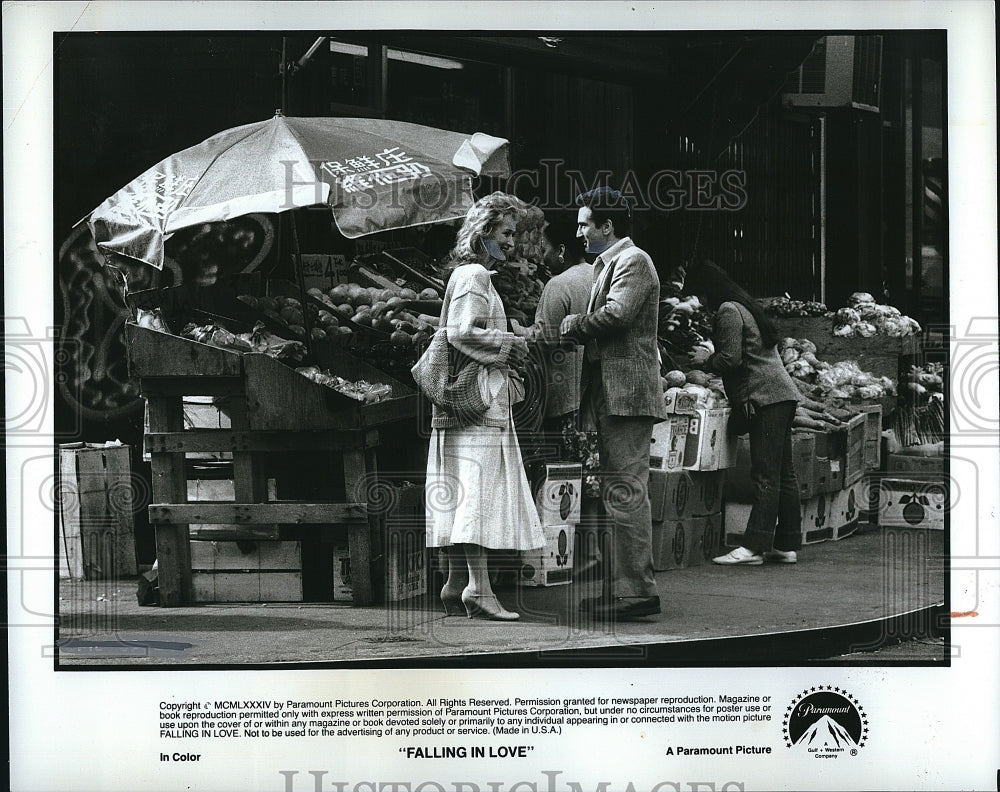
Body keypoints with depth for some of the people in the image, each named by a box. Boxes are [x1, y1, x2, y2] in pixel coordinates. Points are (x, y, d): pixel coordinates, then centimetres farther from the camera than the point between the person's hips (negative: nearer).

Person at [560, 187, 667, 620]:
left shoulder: (632, 260, -9)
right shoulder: (608, 263, 23)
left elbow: (616, 314, -22)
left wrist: (573, 323, -8)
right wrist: (577, 332, 3)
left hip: (627, 392, -11)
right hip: (612, 394, 11)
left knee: (626, 493, -10)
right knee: (618, 493, 13)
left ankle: (636, 591, -8)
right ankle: (620, 585, 18)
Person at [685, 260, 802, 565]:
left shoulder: (728, 311, -7)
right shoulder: (745, 305, 23)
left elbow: (731, 359, -14)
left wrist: (705, 360, 4)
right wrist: (709, 360, 18)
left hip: (766, 398, -10)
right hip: (784, 394, 10)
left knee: (765, 475, -12)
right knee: (784, 474, 9)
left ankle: (754, 547, -14)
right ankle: (787, 545, 12)